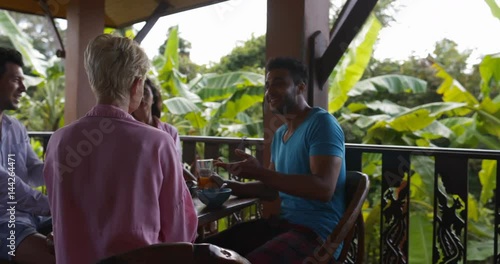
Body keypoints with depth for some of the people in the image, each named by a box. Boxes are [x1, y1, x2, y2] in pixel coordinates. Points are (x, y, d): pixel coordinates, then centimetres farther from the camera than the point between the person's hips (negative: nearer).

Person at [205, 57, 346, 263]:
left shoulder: (321, 123, -11)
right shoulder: (280, 134, 14)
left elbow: (324, 188, -23)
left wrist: (259, 172, -27)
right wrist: (228, 186, 7)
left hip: (318, 231, -8)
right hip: (285, 223, 8)